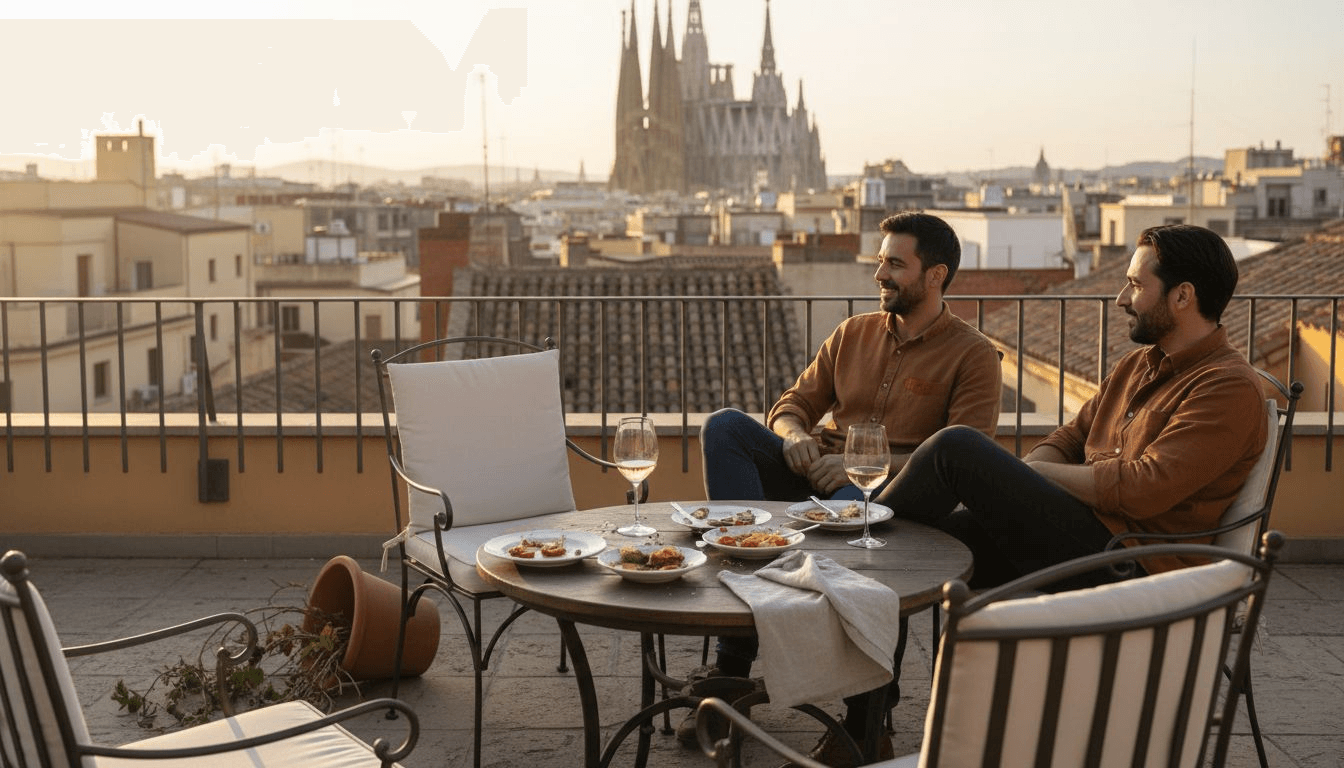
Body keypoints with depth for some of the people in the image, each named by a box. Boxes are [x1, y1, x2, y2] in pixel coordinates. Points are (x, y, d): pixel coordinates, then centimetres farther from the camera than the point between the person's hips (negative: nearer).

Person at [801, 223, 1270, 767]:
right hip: (1081, 536, 9)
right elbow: (1067, 439, 20)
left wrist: (1026, 474, -10)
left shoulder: (1230, 388, -9)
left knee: (957, 446, -20)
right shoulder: (1140, 365, 20)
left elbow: (1142, 490, -20)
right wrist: (1023, 476, -3)